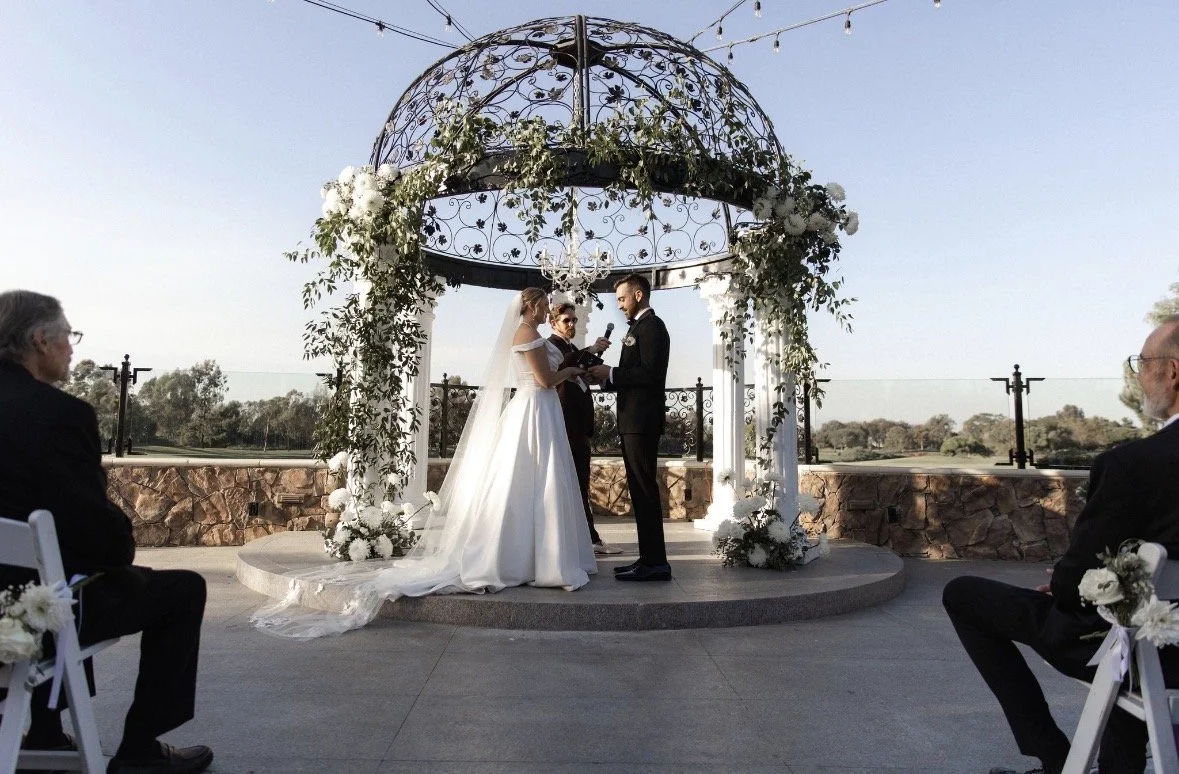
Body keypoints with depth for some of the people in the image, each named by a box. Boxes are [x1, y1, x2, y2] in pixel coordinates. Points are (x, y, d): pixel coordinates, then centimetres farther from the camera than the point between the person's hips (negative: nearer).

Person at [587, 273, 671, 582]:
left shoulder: (651, 326, -9)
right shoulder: (639, 327, 21)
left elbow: (651, 373, -20)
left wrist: (612, 373, -14)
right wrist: (607, 378, 8)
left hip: (642, 420, -10)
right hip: (634, 420, 10)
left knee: (644, 488, -8)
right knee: (640, 488, 11)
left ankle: (655, 562, -2)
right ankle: (649, 558, 17)